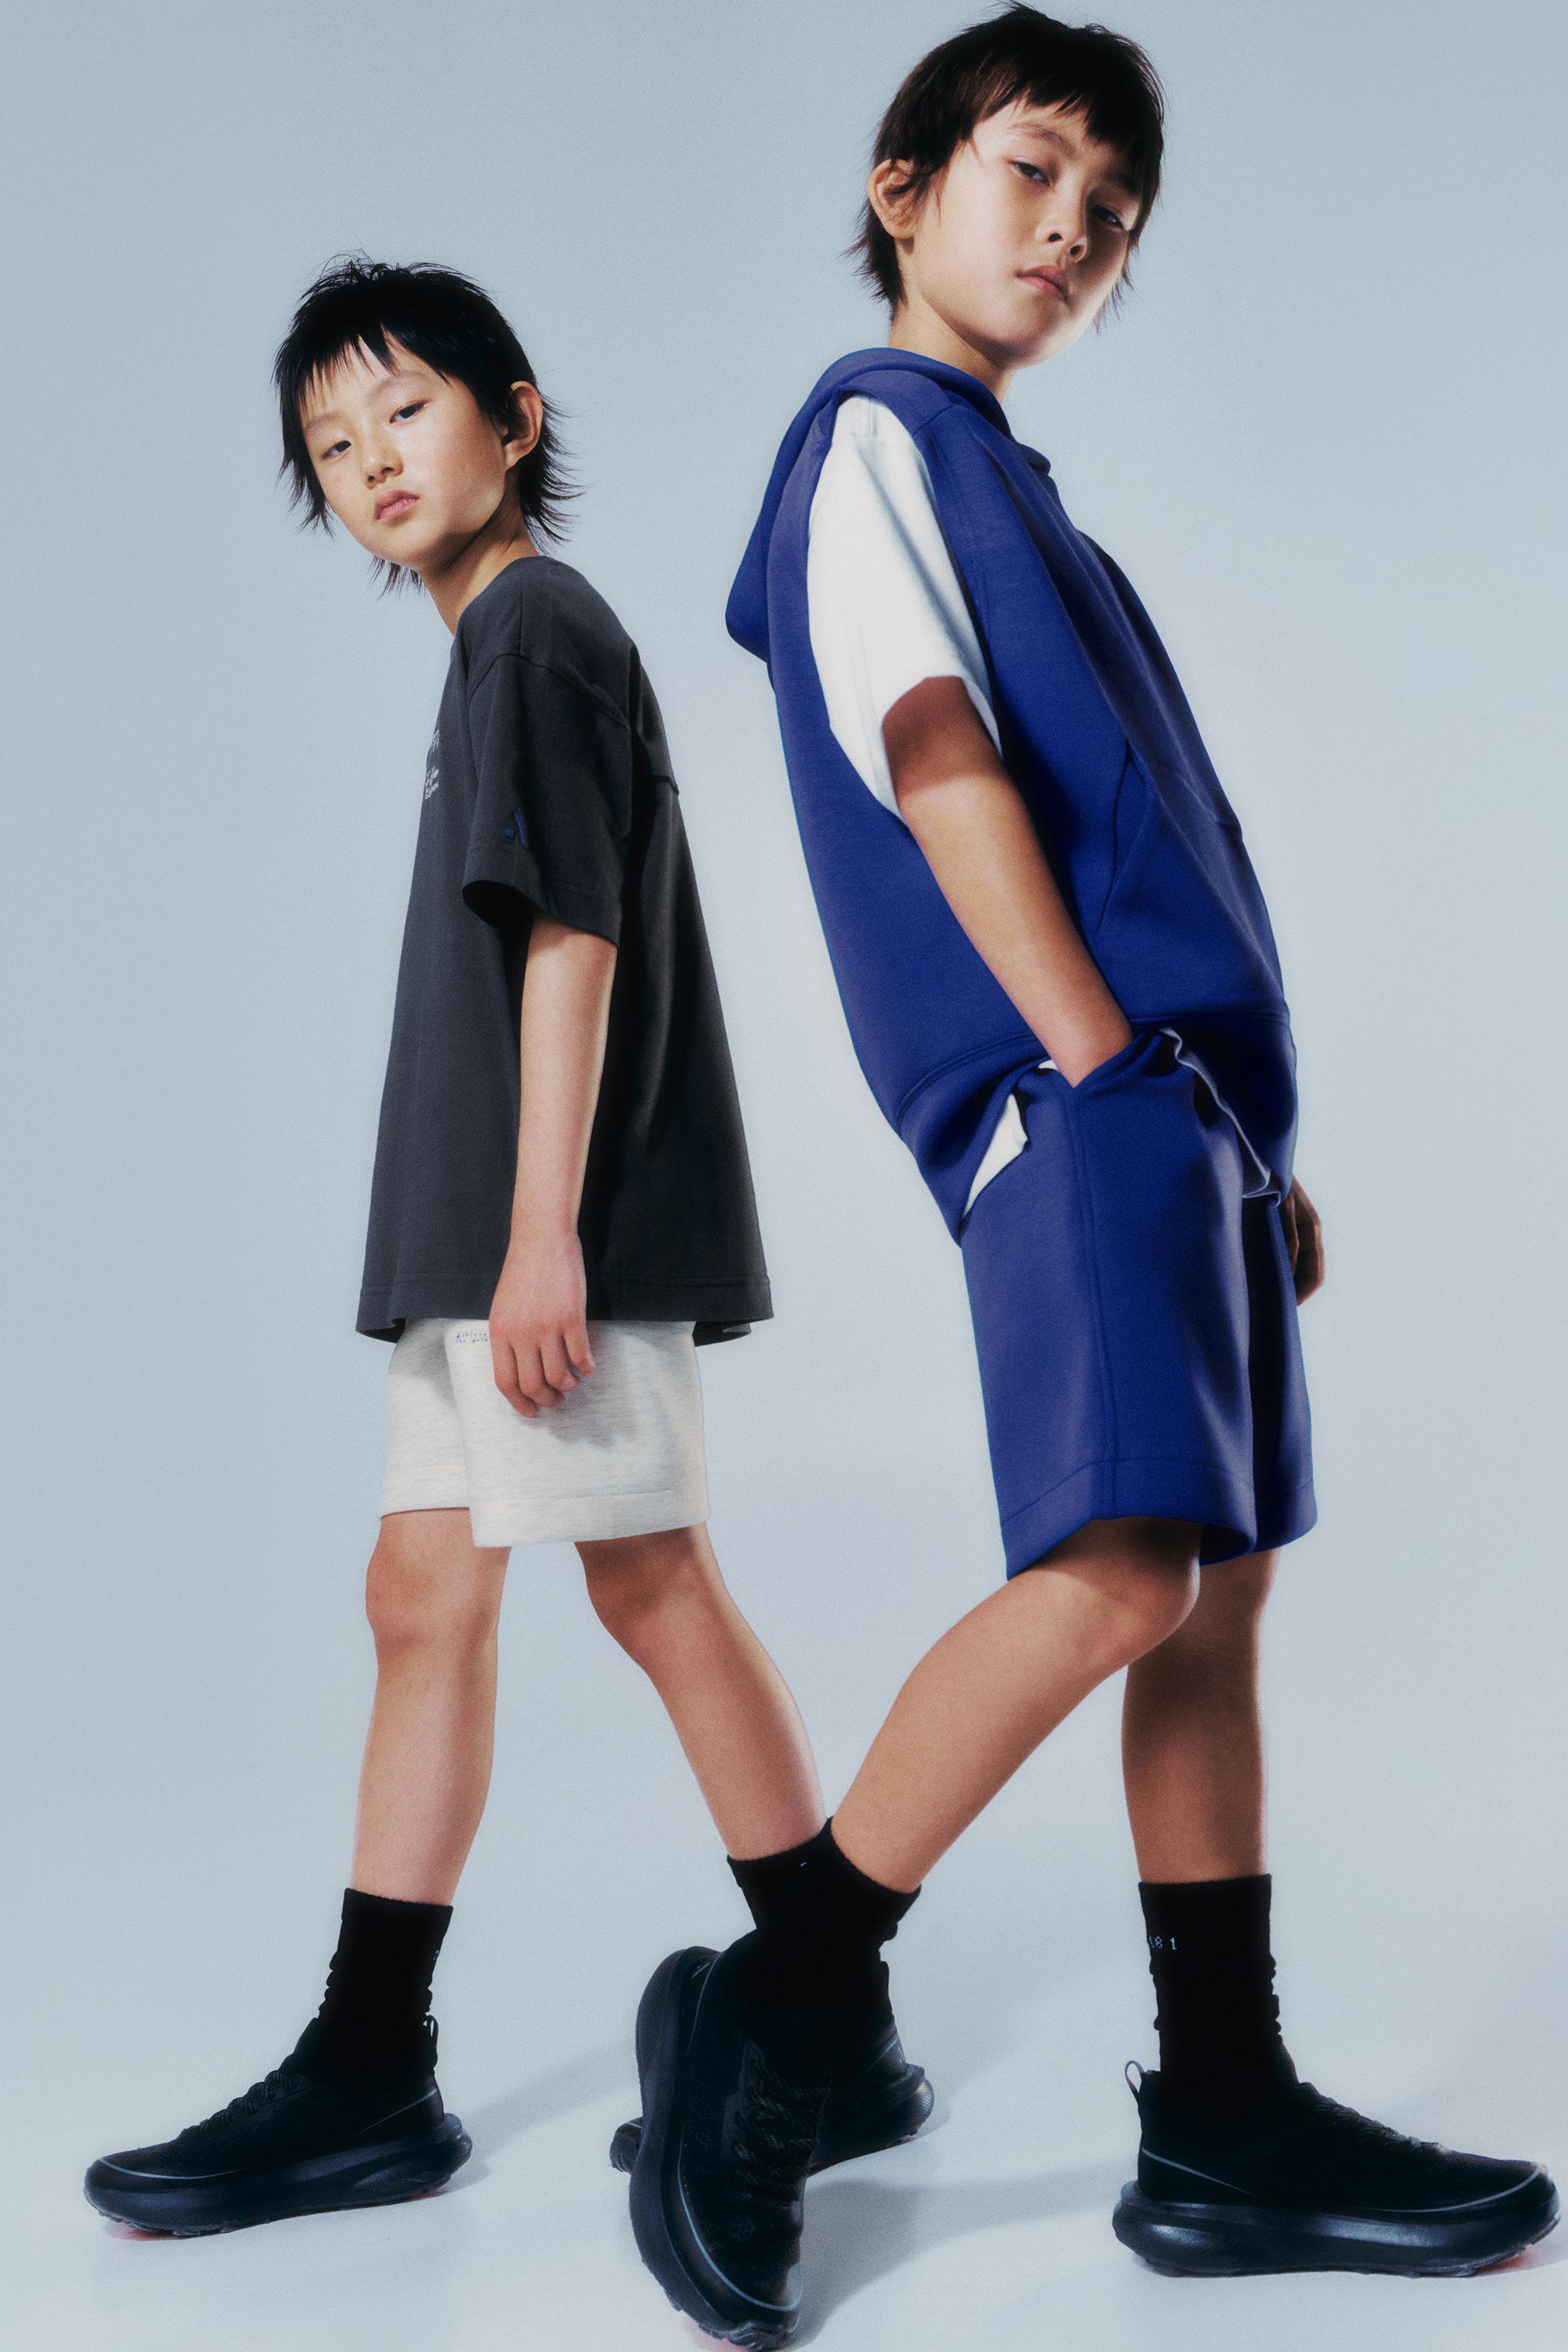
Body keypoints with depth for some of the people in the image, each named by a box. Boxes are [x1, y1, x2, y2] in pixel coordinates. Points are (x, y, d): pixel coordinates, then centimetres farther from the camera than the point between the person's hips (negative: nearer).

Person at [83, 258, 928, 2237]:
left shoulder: (535, 625, -7)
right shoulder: (499, 649, 21)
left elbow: (573, 939, -16)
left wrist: (544, 1231, -21)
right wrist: (487, 1248, 19)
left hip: (567, 1227, -10)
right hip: (479, 1230, 10)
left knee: (652, 1586, -5)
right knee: (422, 1597, 8)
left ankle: (834, 2040, 8)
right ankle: (365, 2077, 14)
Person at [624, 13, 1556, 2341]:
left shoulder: (1019, 496, 28)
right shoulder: (877, 428, 3)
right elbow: (933, 755, -11)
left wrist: (1253, 1141, 18)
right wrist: (1097, 1060, -18)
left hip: (1178, 1103, 9)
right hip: (1073, 1098, -9)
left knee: (1220, 1589, 6)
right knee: (1113, 1568, -20)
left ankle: (1228, 2125, 12)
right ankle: (770, 2021, -8)